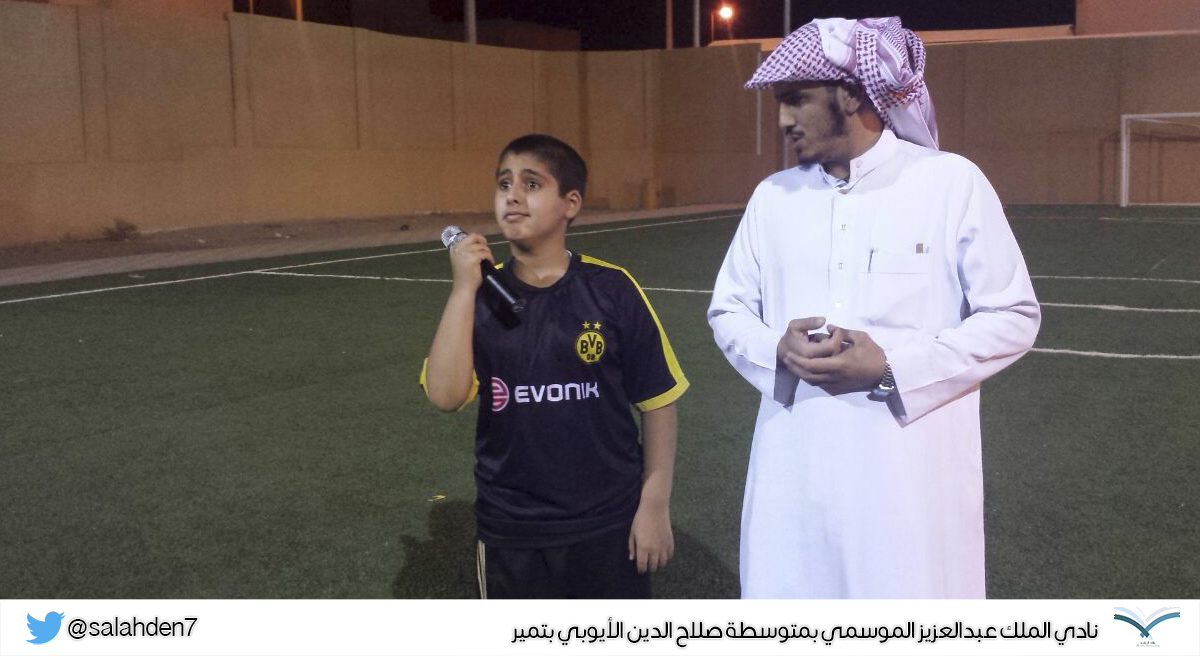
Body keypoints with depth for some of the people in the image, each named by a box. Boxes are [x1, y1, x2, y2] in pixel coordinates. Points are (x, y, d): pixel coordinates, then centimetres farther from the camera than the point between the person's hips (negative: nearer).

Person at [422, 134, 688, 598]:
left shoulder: (611, 289, -10)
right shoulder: (482, 298, -4)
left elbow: (657, 401, -4)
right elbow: (445, 395, -19)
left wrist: (654, 505, -4)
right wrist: (464, 287, -20)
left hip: (609, 525, -1)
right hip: (511, 532, 2)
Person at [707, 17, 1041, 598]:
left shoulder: (952, 183, -4)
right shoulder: (773, 196, 7)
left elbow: (1013, 317, -2)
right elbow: (727, 311, 14)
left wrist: (893, 364, -15)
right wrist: (778, 350, -9)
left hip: (910, 470, -3)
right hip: (794, 468, 4)